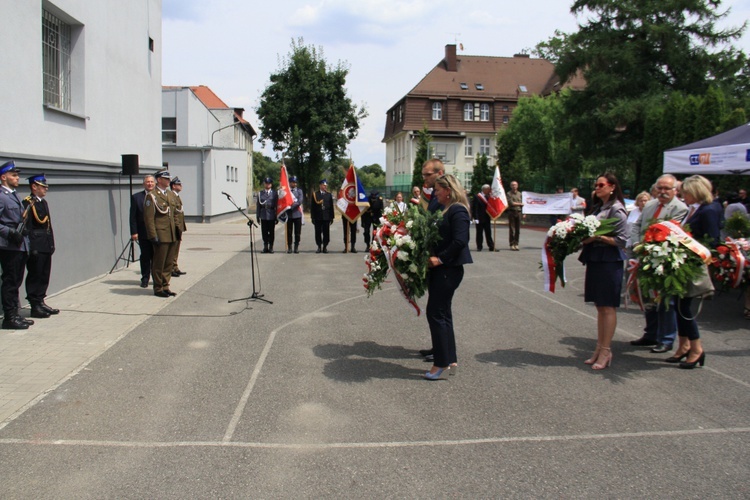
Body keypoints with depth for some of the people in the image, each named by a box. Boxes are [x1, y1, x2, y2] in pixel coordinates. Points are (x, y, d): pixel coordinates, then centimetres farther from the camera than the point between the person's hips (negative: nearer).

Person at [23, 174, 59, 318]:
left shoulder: (43, 202, 17)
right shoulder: (28, 203, -10)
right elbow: (26, 226, -15)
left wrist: (51, 244, 15)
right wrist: (31, 248, -18)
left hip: (46, 247, 9)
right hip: (36, 248, -9)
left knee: (44, 276, 13)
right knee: (34, 276, -1)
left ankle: (40, 302, 22)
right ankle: (35, 306, 5)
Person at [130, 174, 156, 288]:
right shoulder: (136, 197, 3)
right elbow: (133, 217, 1)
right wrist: (134, 232, -6)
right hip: (143, 233, 0)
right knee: (145, 257, 7)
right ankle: (145, 279, 18)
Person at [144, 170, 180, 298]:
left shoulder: (171, 195, 16)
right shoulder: (152, 196, -7)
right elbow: (148, 218, -12)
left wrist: (177, 230, 16)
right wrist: (153, 236, -16)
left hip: (172, 235, 7)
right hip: (160, 236, -7)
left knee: (169, 263, 11)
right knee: (159, 263, 1)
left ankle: (165, 286, 20)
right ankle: (158, 288, 10)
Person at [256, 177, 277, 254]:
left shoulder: (274, 194, 3)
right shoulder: (260, 193, 8)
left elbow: (277, 205, 2)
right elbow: (258, 205, 8)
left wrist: (277, 217, -2)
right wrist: (257, 216, 2)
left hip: (271, 215, -1)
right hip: (263, 215, 1)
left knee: (271, 232, 3)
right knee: (264, 232, 4)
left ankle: (271, 247, 12)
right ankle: (265, 247, 13)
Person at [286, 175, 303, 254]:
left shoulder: (299, 191, 7)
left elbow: (300, 201, -5)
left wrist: (292, 205, -14)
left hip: (297, 214, 1)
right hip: (289, 214, -1)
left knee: (297, 232, 2)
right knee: (289, 232, 2)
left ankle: (296, 247, 9)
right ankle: (289, 247, 9)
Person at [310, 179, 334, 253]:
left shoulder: (329, 195, 8)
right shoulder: (315, 194, 4)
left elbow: (331, 206, 8)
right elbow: (312, 206, 3)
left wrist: (331, 217, 3)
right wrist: (312, 217, -3)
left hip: (326, 217, 1)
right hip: (318, 217, -1)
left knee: (326, 233, 2)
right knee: (318, 233, 3)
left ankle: (325, 246, 12)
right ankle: (319, 247, 12)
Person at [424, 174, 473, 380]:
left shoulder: (457, 211, -13)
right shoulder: (444, 209, 16)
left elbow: (460, 241, -22)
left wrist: (440, 259, -19)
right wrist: (431, 255, 6)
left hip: (449, 269, -10)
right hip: (439, 268, 10)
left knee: (436, 313, -6)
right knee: (442, 313, 13)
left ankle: (442, 363, 3)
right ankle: (450, 360, 22)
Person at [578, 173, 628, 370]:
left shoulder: (617, 209, -10)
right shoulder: (598, 207, 14)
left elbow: (621, 240, -14)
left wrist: (598, 237, -21)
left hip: (610, 262, -8)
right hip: (595, 260, 8)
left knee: (608, 307, -2)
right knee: (599, 306, 13)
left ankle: (606, 351, 5)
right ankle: (599, 348, 20)